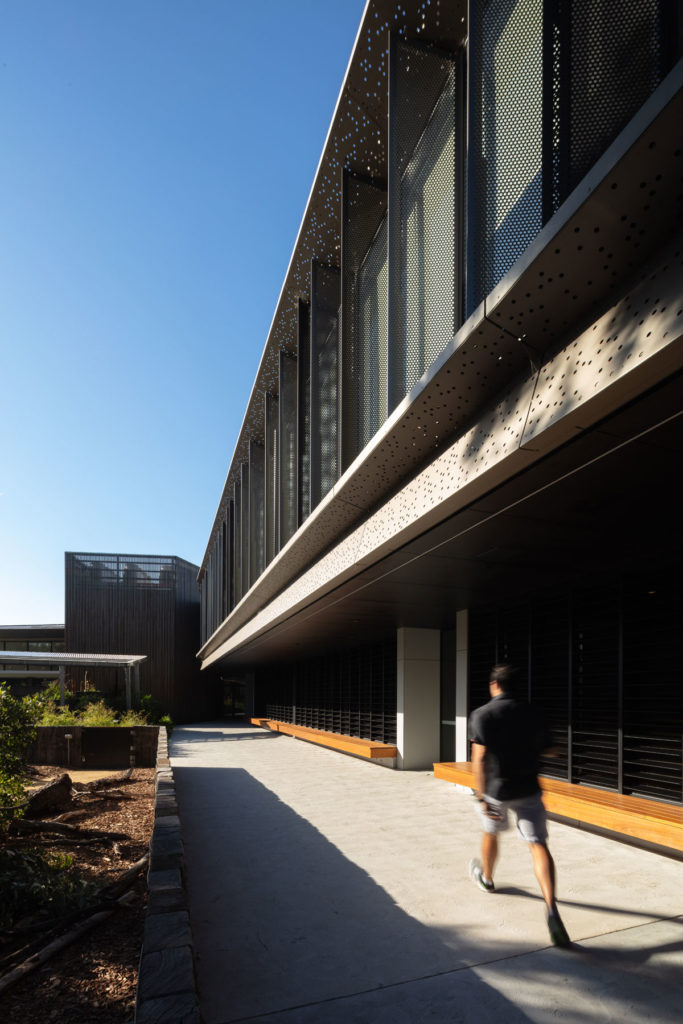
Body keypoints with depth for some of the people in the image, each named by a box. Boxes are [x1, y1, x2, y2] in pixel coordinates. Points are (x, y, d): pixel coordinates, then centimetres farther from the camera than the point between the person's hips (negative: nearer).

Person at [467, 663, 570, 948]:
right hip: (528, 789, 1)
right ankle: (551, 909, -20)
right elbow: (548, 749, 11)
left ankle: (486, 878, 49)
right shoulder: (531, 713, 0)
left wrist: (481, 797, -17)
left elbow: (479, 758, -19)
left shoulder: (482, 715, -11)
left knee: (490, 833, 25)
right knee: (538, 844, -3)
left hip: (496, 789, -1)